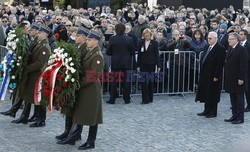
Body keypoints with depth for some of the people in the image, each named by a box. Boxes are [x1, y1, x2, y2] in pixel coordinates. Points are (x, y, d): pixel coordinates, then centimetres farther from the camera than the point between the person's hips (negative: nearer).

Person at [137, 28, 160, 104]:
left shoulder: (154, 43, 0)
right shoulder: (141, 43, 6)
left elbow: (156, 55, -2)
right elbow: (139, 55, 8)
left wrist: (158, 66, -6)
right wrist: (138, 66, 4)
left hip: (151, 64, -2)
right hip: (143, 65, 2)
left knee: (150, 81, 6)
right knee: (143, 82, -6)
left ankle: (150, 98, 18)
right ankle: (145, 99, -5)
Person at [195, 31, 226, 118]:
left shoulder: (220, 48, -14)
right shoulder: (208, 47, 13)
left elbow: (220, 63, -18)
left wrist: (216, 76, -20)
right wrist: (202, 73, 13)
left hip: (213, 76, -8)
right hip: (205, 75, 8)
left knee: (212, 95, 1)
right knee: (206, 94, 14)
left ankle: (213, 112, 10)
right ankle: (207, 110, 24)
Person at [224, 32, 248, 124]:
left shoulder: (242, 50, -13)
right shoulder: (230, 49, 13)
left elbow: (244, 65, -17)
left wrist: (241, 78, -20)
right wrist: (227, 77, 14)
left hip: (238, 79, -8)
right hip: (231, 79, 8)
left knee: (239, 99, -1)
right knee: (233, 99, 13)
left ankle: (240, 118, 5)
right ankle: (234, 116, 20)